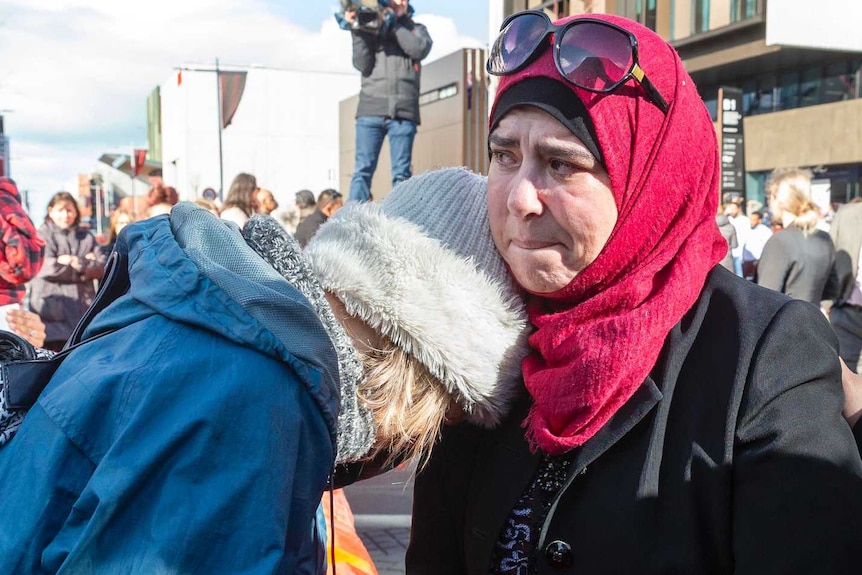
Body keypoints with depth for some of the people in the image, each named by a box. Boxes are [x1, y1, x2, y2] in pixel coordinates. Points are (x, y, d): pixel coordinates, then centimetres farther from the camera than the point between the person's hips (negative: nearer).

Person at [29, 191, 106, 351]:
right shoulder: (42, 236, 5)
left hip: (82, 308, 4)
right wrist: (86, 263, -6)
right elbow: (44, 266, -11)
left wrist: (74, 262, -8)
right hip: (52, 307, -4)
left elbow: (102, 267, 7)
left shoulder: (86, 237, 17)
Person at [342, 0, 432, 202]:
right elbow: (363, 65, 3)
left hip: (403, 111, 1)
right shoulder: (371, 27, 16)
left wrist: (394, 25, -2)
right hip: (371, 109, 0)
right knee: (363, 169, -5)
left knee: (401, 173, -2)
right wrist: (357, 30, -5)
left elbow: (420, 49, -3)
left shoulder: (416, 29, 20)